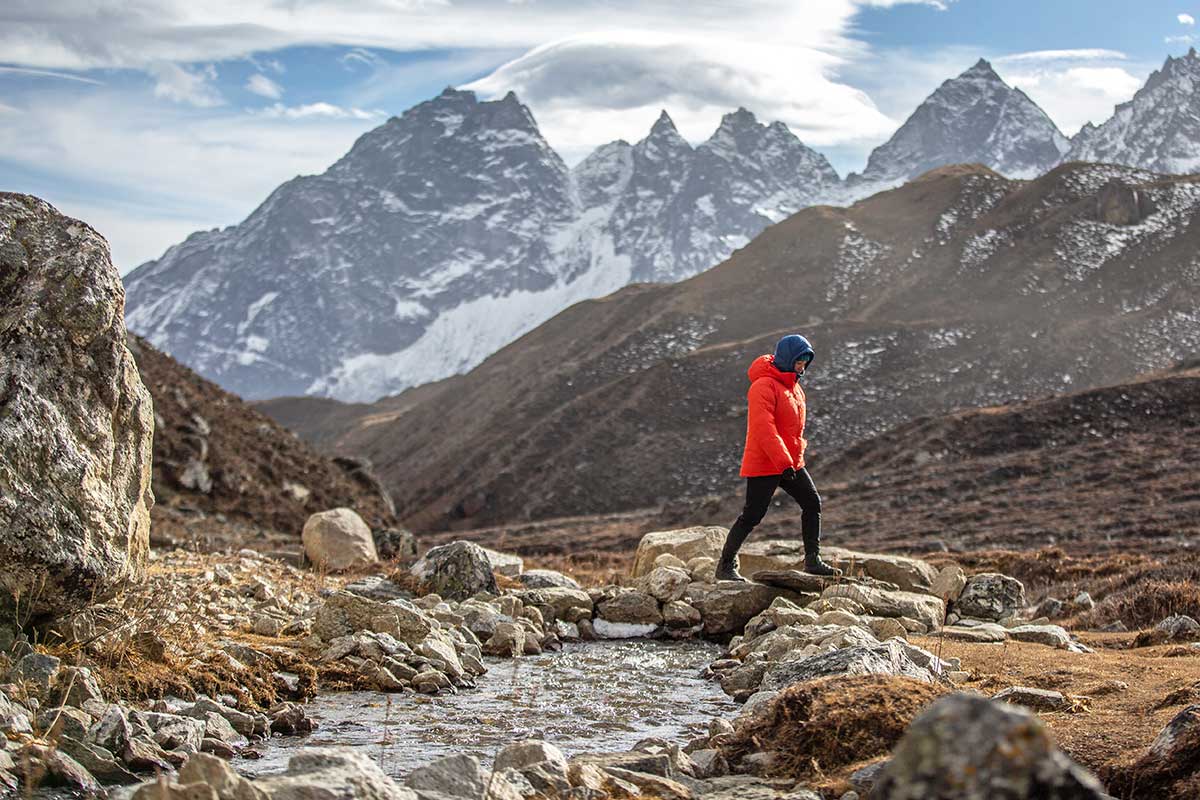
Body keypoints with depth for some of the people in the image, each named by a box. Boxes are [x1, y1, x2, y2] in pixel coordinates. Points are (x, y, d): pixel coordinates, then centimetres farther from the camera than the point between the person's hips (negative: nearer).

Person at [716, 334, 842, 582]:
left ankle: (813, 560, 12)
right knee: (752, 515, -4)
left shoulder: (793, 385, 12)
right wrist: (783, 462, -28)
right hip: (763, 465, -9)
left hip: (791, 463, 9)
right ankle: (725, 566, 7)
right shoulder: (764, 386, -18)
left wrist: (795, 458, 17)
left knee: (812, 503, 4)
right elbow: (763, 429, -26)